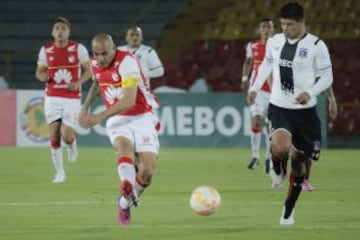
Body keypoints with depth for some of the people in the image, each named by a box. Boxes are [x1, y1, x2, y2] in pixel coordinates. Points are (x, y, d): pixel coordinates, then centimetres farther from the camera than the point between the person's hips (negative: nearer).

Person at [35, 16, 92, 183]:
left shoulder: (78, 49, -4)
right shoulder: (45, 50, 2)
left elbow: (88, 71, 2)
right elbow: (39, 72, 11)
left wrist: (78, 83, -16)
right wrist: (42, 76, -14)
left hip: (72, 99, -2)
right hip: (52, 98, 2)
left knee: (67, 136, -10)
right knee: (54, 135, -6)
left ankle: (72, 144, 29)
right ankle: (59, 172, 8)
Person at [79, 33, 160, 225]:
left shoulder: (127, 61, -22)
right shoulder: (95, 64, 0)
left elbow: (129, 101, -31)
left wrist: (100, 117, -37)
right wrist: (85, 107, 18)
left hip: (141, 118, -3)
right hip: (117, 120, 3)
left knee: (147, 172, -14)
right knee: (124, 145, -33)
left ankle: (125, 203, 12)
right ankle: (127, 188, -55)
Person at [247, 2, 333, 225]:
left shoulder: (316, 46, -10)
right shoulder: (275, 42, 2)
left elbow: (327, 77, -4)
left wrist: (310, 93, -20)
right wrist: (255, 87, 15)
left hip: (304, 110, -1)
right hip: (279, 107, 1)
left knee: (299, 160, 8)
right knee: (280, 147, -27)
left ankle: (289, 209, 28)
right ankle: (278, 171, 11)